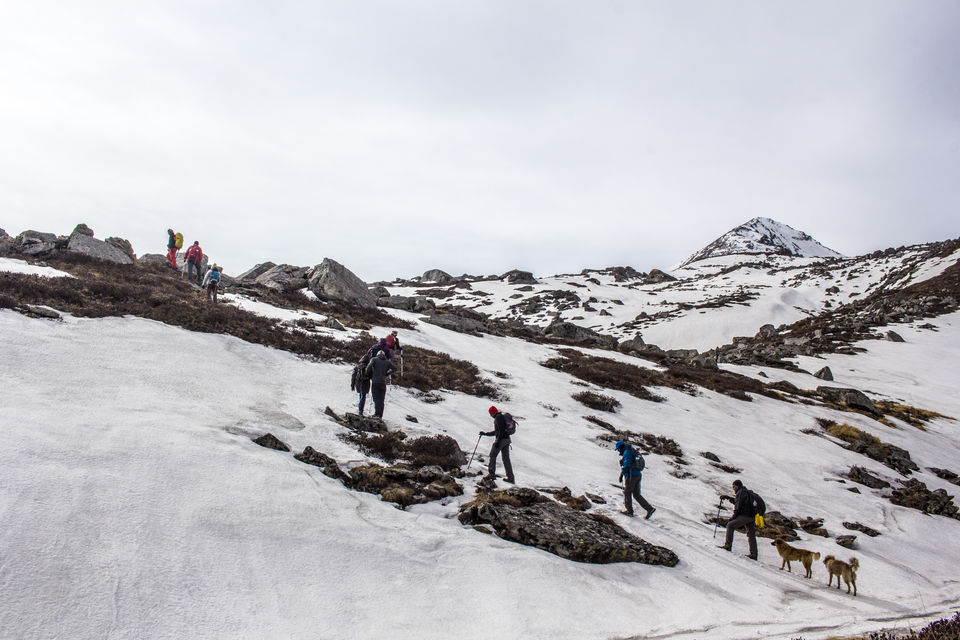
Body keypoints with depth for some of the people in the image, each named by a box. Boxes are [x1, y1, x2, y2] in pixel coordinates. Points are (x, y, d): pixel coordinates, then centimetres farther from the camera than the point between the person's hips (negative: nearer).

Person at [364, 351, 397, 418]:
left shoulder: (374, 359, 3)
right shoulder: (387, 362, 12)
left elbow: (369, 366, -14)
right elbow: (394, 368, 3)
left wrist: (368, 375, 1)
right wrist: (386, 374, 12)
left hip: (375, 382, -2)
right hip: (383, 383, 2)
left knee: (376, 398, -5)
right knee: (381, 400, 7)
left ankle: (377, 413, -20)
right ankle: (380, 415, 3)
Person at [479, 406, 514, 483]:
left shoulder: (498, 417, -8)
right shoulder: (501, 417, 22)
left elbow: (501, 430, -19)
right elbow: (496, 432, 29)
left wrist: (497, 441, -21)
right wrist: (485, 433, 30)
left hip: (501, 439, -9)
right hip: (507, 439, 9)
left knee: (493, 455, -2)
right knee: (506, 459, 8)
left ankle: (492, 473, -7)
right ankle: (510, 478, 7)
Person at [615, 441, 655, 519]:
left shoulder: (627, 452, -12)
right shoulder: (633, 452, 18)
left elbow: (626, 465, -20)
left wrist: (621, 475, -14)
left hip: (630, 476, -9)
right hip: (637, 475, 9)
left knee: (627, 492, 8)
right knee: (637, 494, 10)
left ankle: (629, 510, 17)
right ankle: (649, 509, 1)